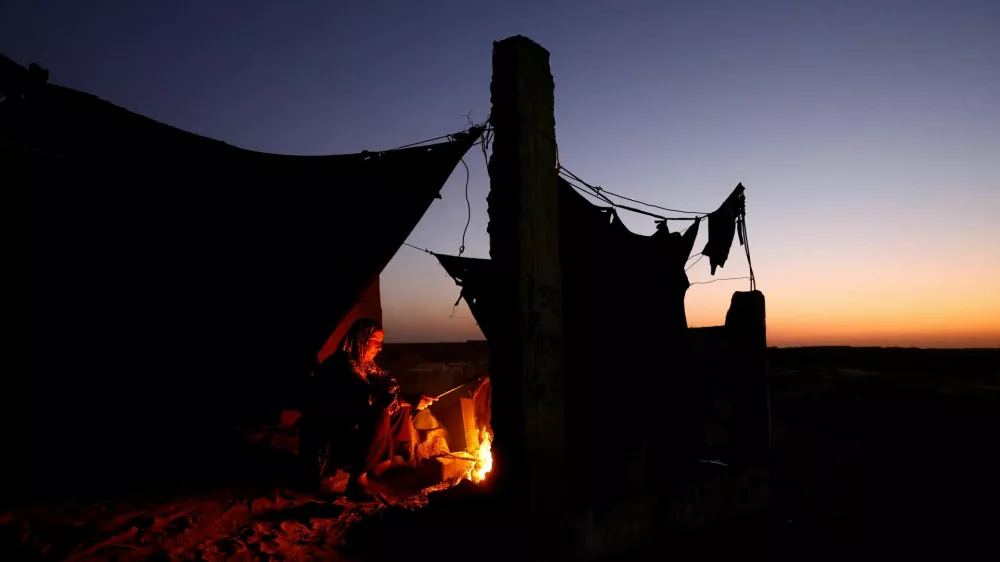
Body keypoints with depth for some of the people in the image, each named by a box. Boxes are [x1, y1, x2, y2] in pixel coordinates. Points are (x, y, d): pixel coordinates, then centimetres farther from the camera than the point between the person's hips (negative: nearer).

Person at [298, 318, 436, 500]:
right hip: (326, 439, -10)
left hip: (351, 428, 10)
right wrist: (411, 402, -34)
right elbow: (371, 399, -35)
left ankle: (380, 465, 6)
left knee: (400, 409, 4)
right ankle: (357, 480, -21)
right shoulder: (343, 365, -24)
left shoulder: (365, 364, 4)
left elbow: (387, 386, 9)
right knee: (380, 415, -31)